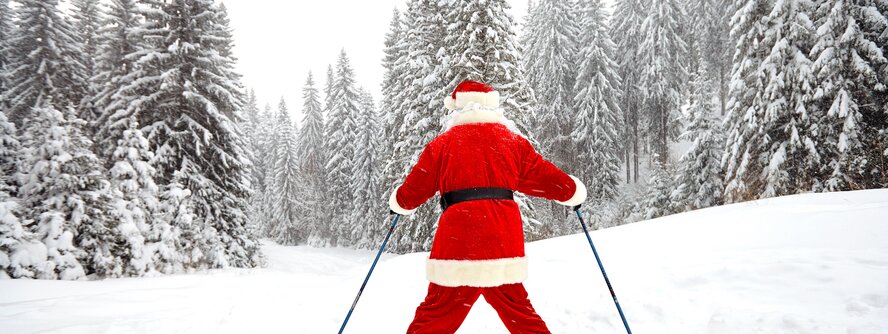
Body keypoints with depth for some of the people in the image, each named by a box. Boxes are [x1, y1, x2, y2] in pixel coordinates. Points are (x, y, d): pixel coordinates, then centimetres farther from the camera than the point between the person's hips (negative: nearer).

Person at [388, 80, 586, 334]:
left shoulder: (442, 144, 9)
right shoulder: (513, 141, 12)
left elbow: (412, 192, 15)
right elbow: (547, 179, 16)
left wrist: (398, 203, 37)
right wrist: (574, 192, 36)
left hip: (457, 240, -2)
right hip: (504, 240, 2)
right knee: (518, 310, 16)